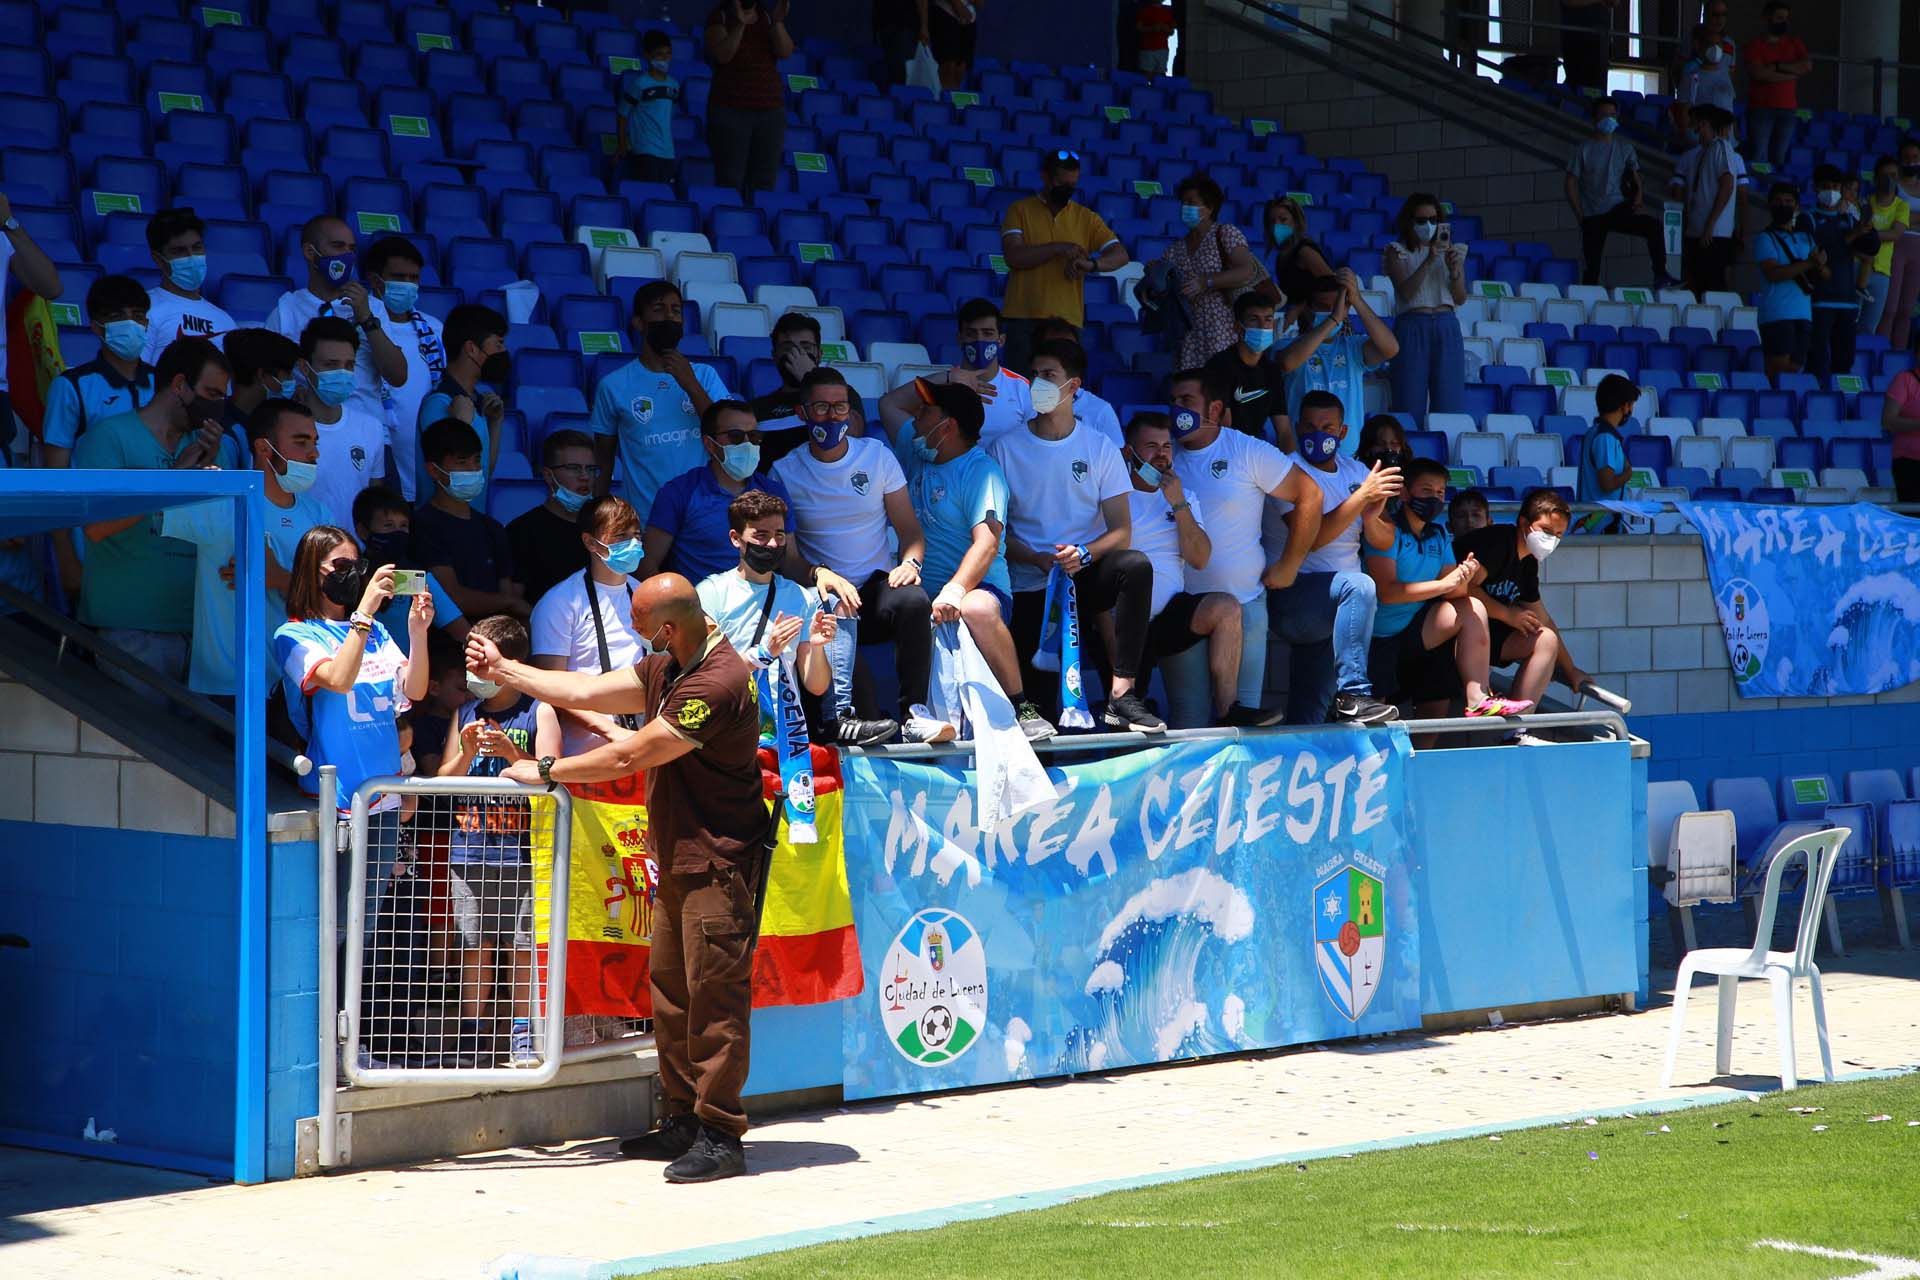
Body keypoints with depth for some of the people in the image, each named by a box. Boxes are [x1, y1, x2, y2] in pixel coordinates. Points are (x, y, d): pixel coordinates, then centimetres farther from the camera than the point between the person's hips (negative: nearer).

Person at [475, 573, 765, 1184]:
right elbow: (587, 692, 19)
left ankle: (720, 1136, -5)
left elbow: (629, 757, -18)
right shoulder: (667, 668, 11)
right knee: (670, 991, 13)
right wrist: (504, 670, 22)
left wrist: (546, 770, -7)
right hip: (679, 861, 10)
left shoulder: (717, 685, -22)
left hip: (717, 864, -10)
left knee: (714, 996, -8)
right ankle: (683, 1120, 20)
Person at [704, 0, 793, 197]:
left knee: (764, 184, 0)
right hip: (730, 109, -3)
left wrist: (778, 22, -17)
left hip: (771, 111, 3)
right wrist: (740, 25, -25)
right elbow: (722, 55, -14)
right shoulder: (720, 17, 1)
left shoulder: (768, 16, 10)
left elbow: (786, 52, -3)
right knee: (730, 183, -7)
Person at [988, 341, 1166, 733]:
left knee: (1136, 565, -33)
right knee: (1033, 697, -21)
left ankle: (1121, 694, -33)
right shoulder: (1004, 449, 3)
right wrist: (1041, 561, -17)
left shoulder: (1099, 448, 6)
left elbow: (1121, 531, 1)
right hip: (1031, 589, -1)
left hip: (1086, 577, 1)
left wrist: (1084, 554, -20)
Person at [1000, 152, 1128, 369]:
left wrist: (1092, 265, -16)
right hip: (1024, 318, -1)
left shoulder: (1086, 218, 11)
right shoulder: (1020, 211, 6)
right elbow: (1013, 256, -7)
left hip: (1068, 319, 1)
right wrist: (1059, 248, -16)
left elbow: (1120, 255, 4)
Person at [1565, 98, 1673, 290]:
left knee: (1654, 225, -25)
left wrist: (1637, 200, -7)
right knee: (1592, 268, -4)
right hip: (1593, 216, -1)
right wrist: (1580, 215, -7)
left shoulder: (1625, 148, 10)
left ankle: (1660, 275, -26)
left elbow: (1636, 178, 14)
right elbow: (1571, 184, 2)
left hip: (1619, 208, 1)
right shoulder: (1584, 149, 2)